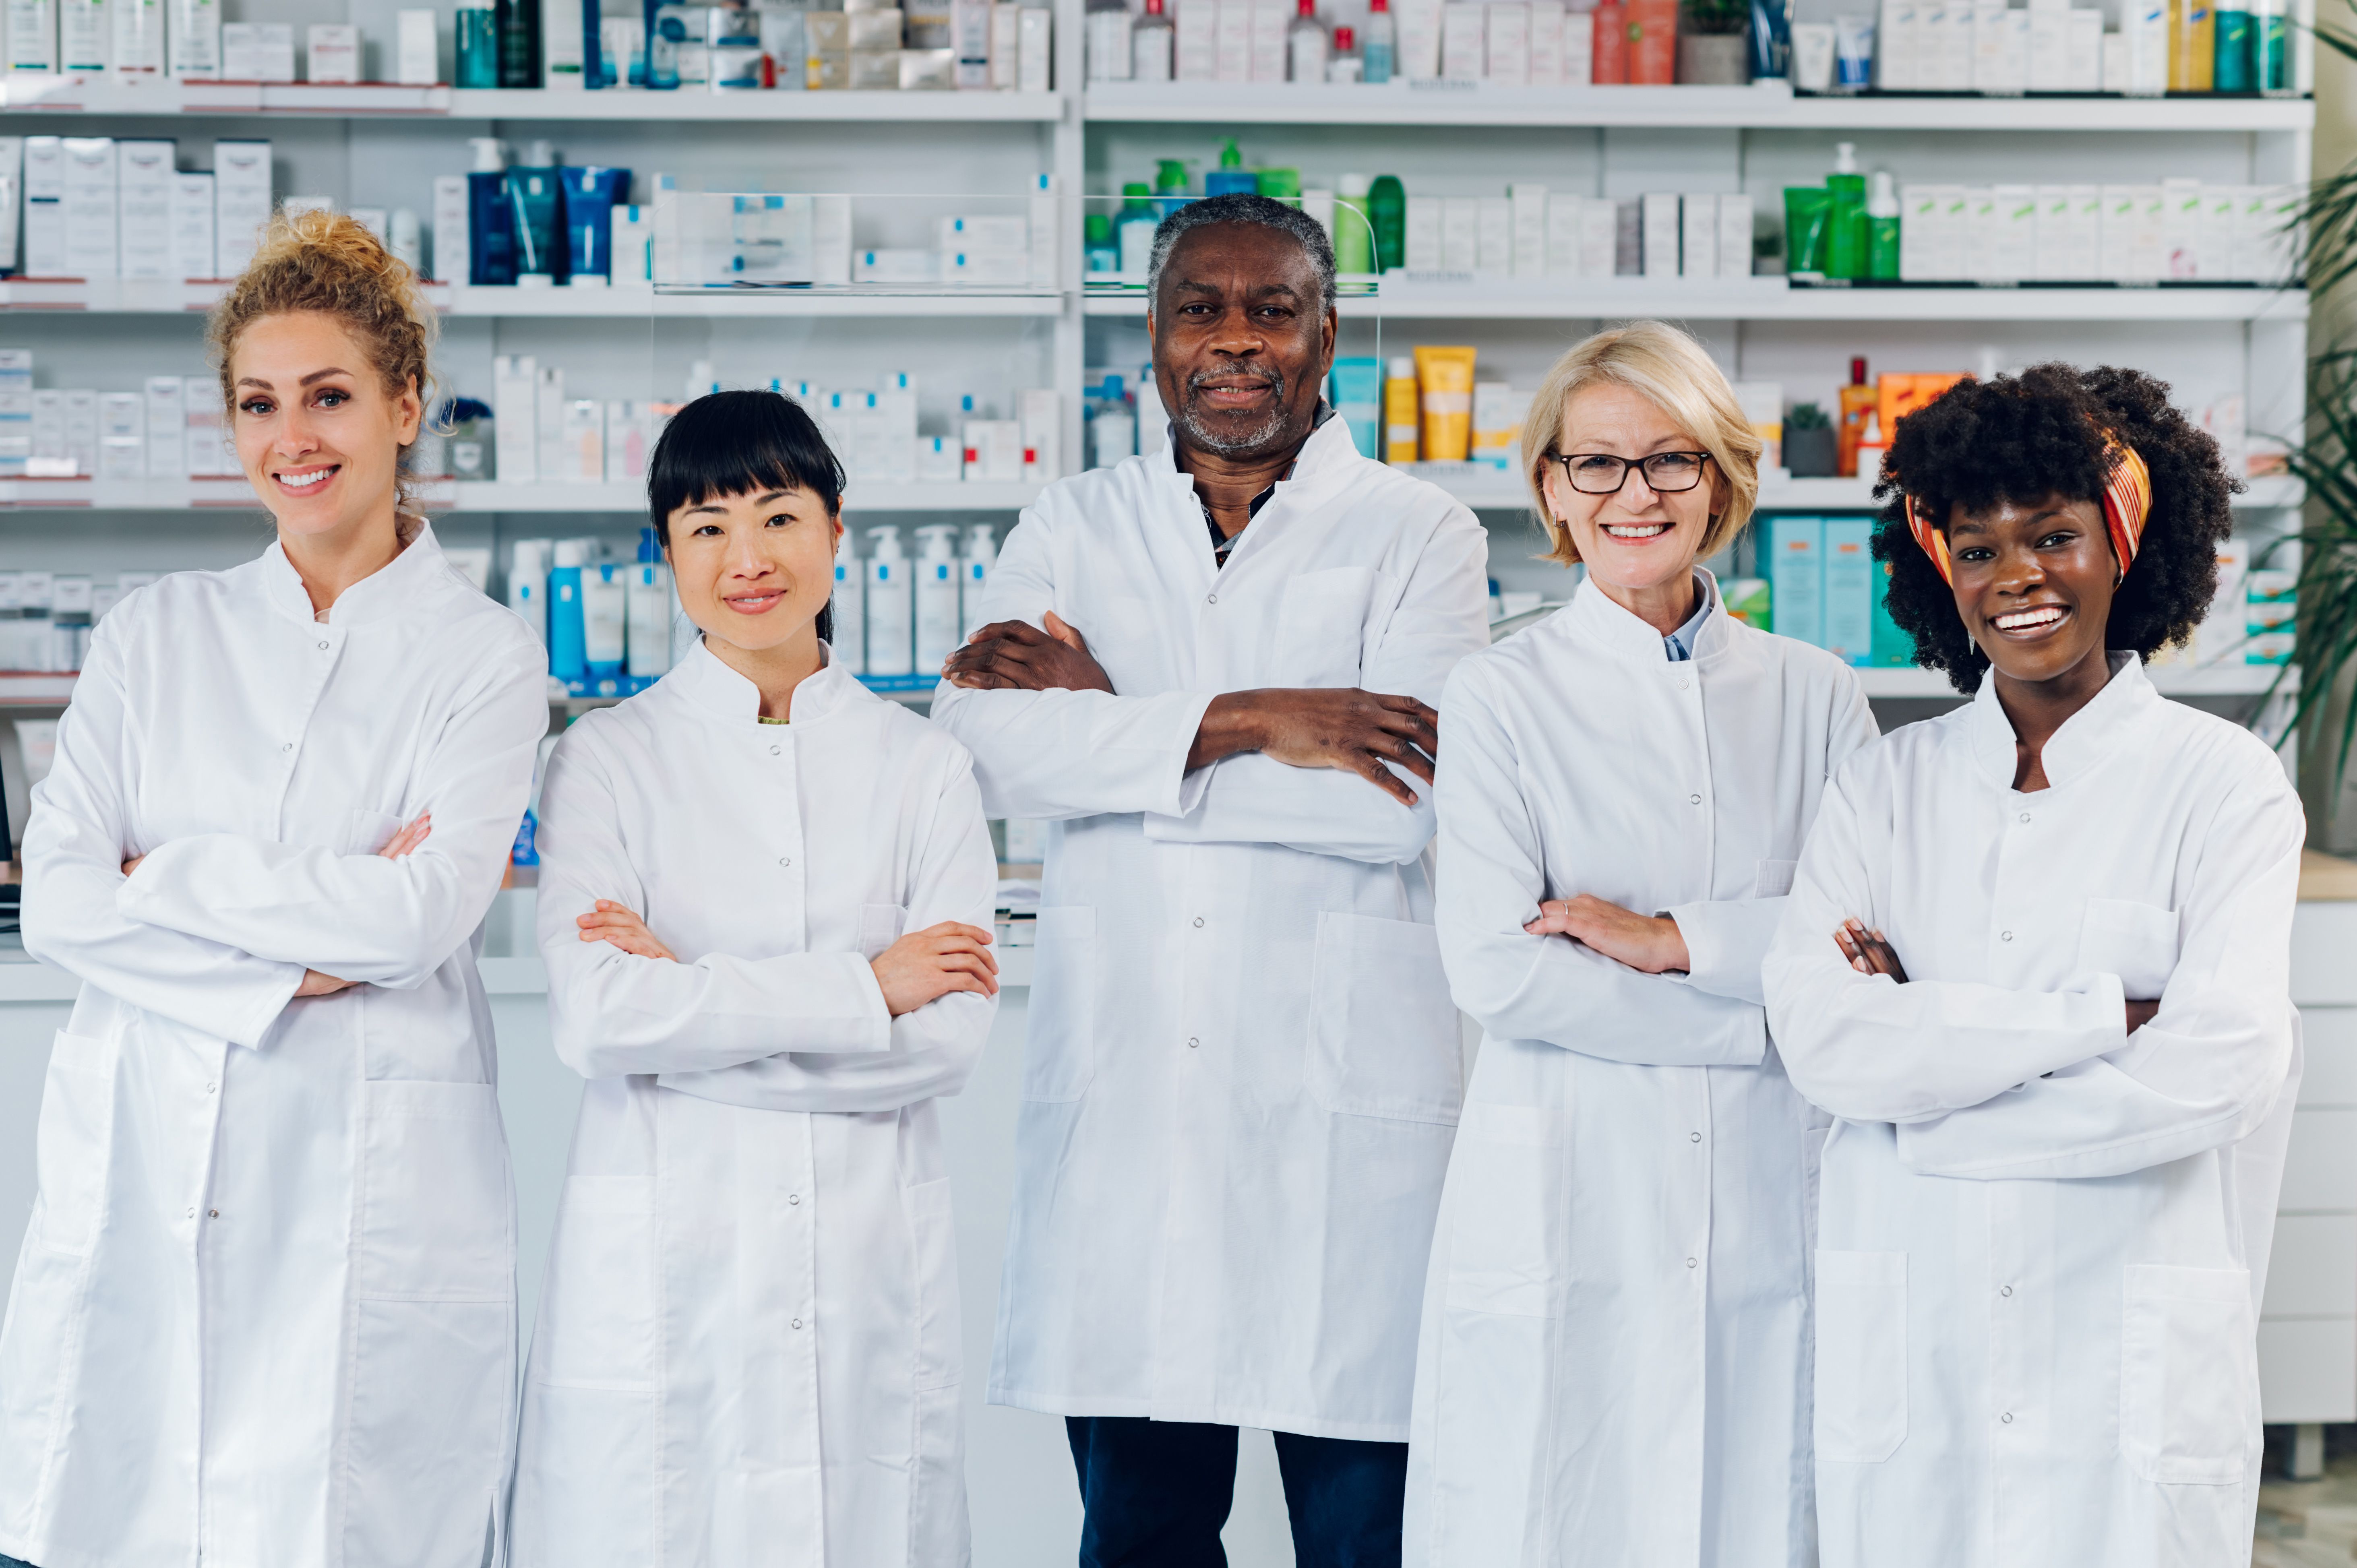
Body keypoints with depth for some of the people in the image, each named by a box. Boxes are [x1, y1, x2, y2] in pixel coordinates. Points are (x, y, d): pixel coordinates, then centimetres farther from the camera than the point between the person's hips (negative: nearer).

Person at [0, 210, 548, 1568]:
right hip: (143, 1167, 3)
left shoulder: (485, 656, 3)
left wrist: (167, 873, -6)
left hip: (372, 1187, -2)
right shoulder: (156, 636, 11)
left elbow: (421, 915, -11)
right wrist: (291, 964, -11)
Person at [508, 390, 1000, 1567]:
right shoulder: (608, 758, 3)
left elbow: (953, 1036, -4)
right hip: (662, 1258, -1)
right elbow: (593, 1019, -11)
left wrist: (692, 999, -9)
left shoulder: (923, 767, 7)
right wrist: (863, 988, -10)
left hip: (869, 1257, 1)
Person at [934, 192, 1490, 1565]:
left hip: (1347, 1100, -2)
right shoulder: (1075, 533, 13)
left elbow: (1403, 803, -12)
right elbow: (982, 746, -5)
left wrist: (1110, 722, -8)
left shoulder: (1419, 536, 3)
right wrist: (1241, 724, -13)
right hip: (1122, 1092, 3)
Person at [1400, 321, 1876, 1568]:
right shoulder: (1501, 699, 1)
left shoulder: (1817, 697, 9)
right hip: (1564, 1205, -2)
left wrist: (1669, 939, -13)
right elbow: (1494, 970, -10)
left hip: (1770, 1202, 2)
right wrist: (1769, 1009, -10)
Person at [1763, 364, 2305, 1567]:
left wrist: (1927, 1041, -9)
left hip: (2131, 1367, -2)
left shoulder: (2222, 783, -1)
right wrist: (2105, 1015, -13)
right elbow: (1819, 1039, -8)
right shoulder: (1884, 786, 7)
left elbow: (2212, 1072, -14)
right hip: (1904, 1354, 2)